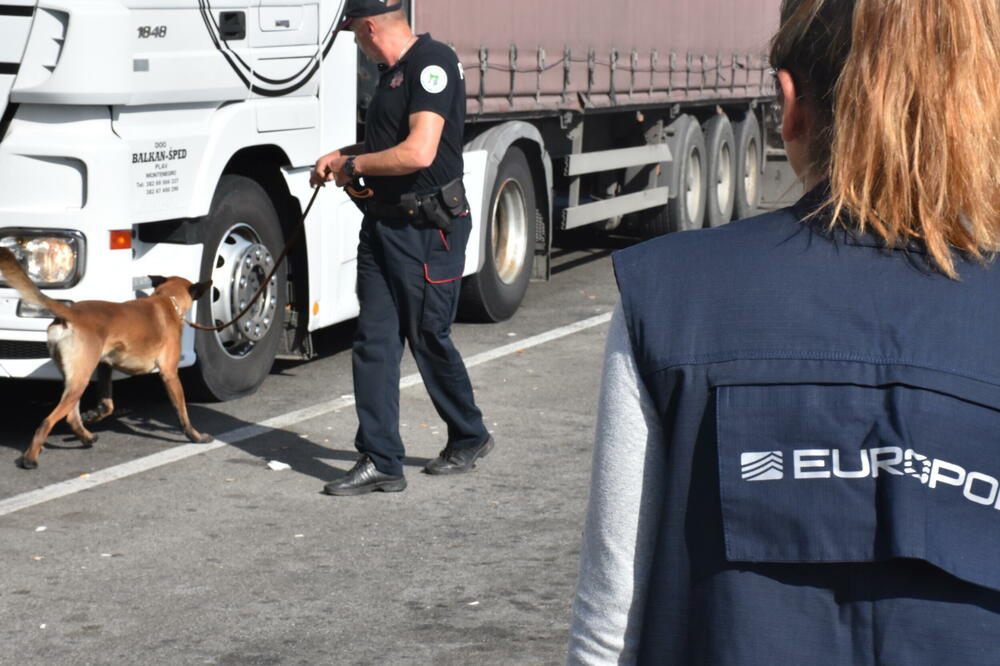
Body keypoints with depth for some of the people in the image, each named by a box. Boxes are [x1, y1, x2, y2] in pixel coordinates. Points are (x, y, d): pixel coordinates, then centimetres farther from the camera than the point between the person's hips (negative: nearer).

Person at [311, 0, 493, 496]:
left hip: (429, 229, -9)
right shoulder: (392, 72, 15)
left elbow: (419, 152, -25)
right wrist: (342, 155, 14)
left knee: (429, 339, 5)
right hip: (383, 224, 9)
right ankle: (380, 461, 6)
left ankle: (469, 440, 27)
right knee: (374, 341, 3)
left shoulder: (432, 63, -16)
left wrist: (355, 165, -12)